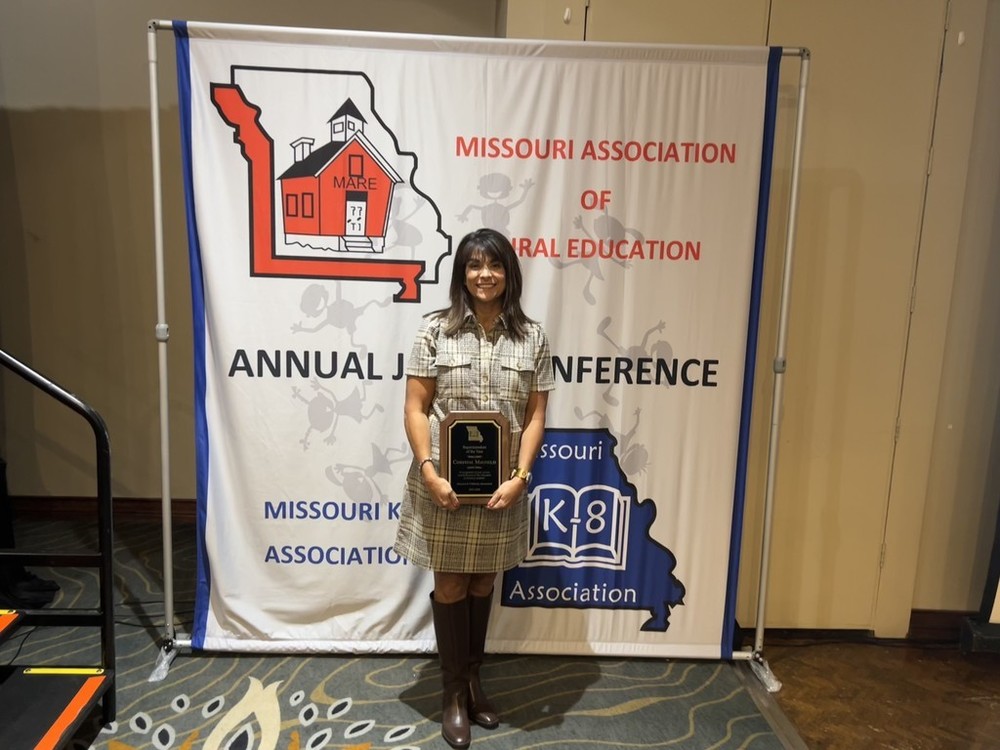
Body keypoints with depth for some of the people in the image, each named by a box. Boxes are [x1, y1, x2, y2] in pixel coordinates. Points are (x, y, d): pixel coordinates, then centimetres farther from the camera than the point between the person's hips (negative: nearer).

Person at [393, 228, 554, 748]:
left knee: (484, 582, 17)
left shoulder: (531, 336, -1)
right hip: (445, 481, -2)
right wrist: (429, 473, -16)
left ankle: (473, 678, 38)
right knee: (451, 584, 10)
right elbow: (416, 409, -6)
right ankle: (453, 693, 29)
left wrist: (519, 477, -11)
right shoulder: (435, 330, -5)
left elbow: (535, 416, -1)